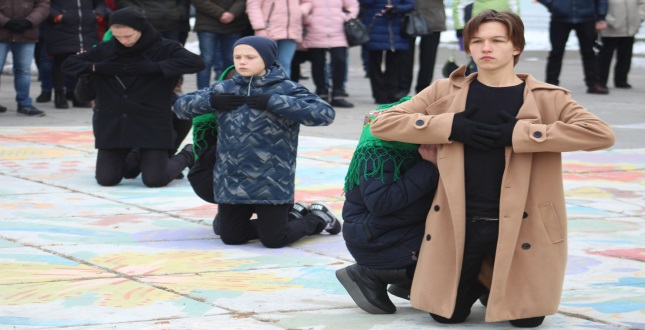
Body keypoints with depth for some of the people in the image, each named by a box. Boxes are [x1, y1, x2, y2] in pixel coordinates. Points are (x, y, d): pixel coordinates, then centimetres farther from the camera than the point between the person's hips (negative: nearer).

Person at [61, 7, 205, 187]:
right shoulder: (105, 50, 3)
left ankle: (186, 156, 23)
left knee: (155, 180, -9)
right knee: (106, 179, 2)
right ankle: (135, 157, 33)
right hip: (112, 126, 4)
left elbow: (196, 62, -21)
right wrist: (97, 67, -11)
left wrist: (152, 67, -24)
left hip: (152, 125, -4)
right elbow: (68, 64, 9)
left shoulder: (164, 48, -7)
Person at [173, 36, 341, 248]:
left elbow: (325, 113, -21)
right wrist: (210, 100, -10)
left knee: (273, 240, 0)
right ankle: (292, 215, 32)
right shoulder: (224, 89, 5)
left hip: (271, 184, -5)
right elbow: (180, 105, 11)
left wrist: (273, 102, -23)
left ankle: (318, 218, 28)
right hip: (230, 184, 5)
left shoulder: (286, 89, -8)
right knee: (230, 237, 14)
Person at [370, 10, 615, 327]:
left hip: (521, 225, -1)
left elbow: (602, 133, -17)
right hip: (459, 223, 2)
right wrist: (452, 126, -14)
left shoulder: (547, 98, -3)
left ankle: (495, 279, 33)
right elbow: (382, 123, -1)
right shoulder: (446, 92, 3)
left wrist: (517, 133, -20)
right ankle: (478, 280, 36)